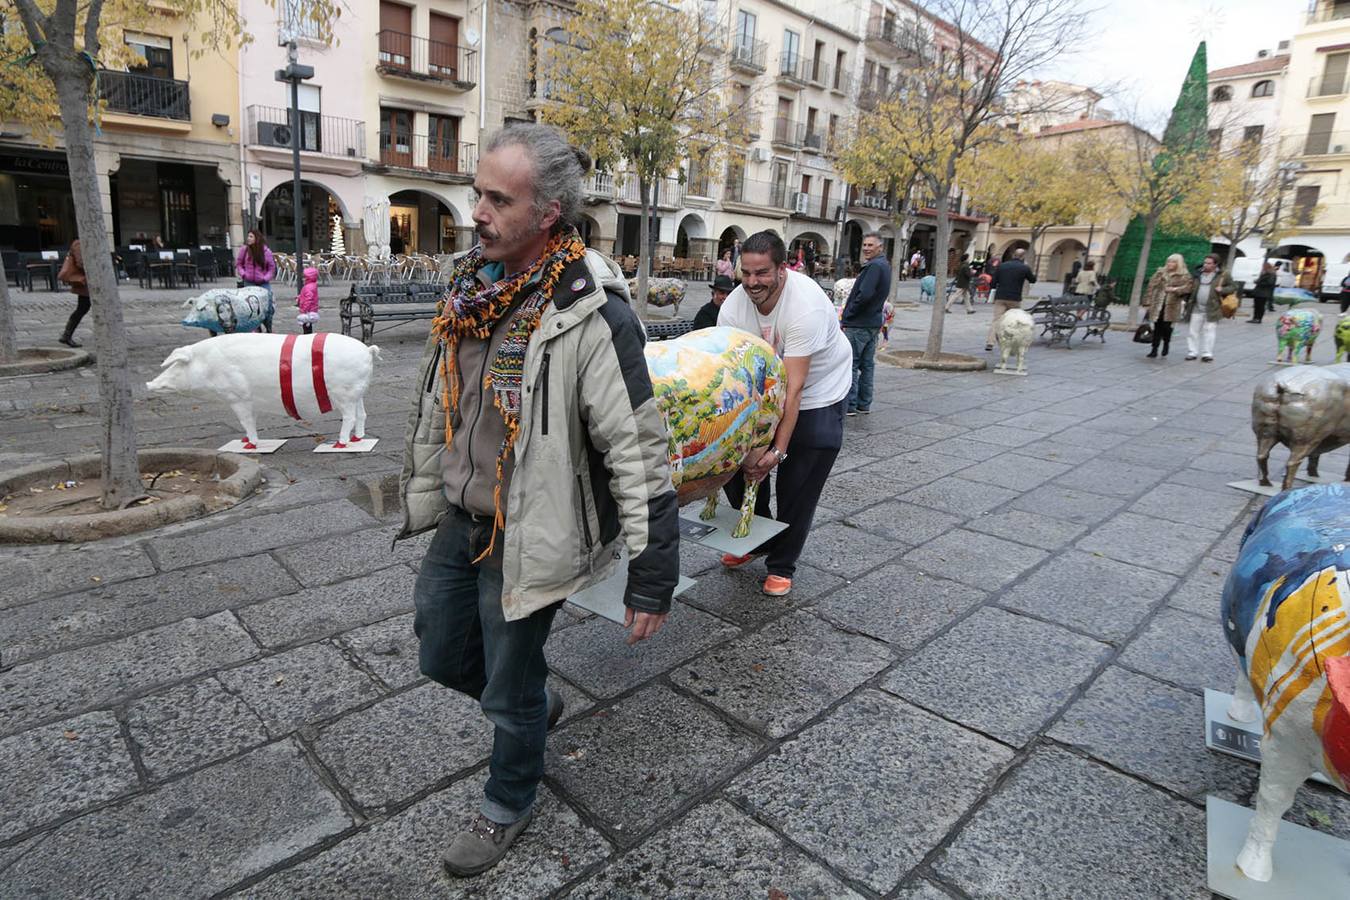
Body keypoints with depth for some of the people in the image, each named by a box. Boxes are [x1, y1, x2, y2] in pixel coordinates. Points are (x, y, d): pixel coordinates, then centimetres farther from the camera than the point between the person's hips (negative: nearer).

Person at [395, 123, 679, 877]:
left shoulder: (590, 314, -24)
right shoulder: (472, 286, 1)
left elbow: (640, 453, -24)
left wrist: (652, 581, -21)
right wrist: (424, 499, 21)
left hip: (526, 536, -7)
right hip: (461, 521, 8)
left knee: (510, 688, 12)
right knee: (443, 655, 23)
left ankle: (509, 807, 42)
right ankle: (538, 705, 52)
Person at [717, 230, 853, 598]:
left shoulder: (806, 305, -32)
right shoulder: (732, 308, -17)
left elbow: (794, 388, -34)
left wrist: (778, 449, -37)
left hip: (819, 395, -5)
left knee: (797, 490, -3)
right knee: (739, 464, 6)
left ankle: (781, 566, 16)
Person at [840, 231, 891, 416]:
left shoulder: (875, 266, -16)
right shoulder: (884, 265, 16)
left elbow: (864, 295, -26)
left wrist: (846, 316, -15)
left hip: (858, 324, -10)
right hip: (874, 323, 10)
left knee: (850, 364, -5)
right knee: (867, 364, 13)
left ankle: (849, 406, -4)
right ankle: (864, 404, 20)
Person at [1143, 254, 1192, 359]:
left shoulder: (1184, 276, 1)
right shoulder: (1161, 272, 9)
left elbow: (1189, 286, -10)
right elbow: (1152, 285, 9)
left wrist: (1175, 289, -20)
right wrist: (1150, 300, 4)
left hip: (1171, 305, -2)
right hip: (1158, 304, 3)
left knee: (1166, 326, -7)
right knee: (1157, 326, 2)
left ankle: (1166, 343, 22)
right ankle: (1154, 349, 8)